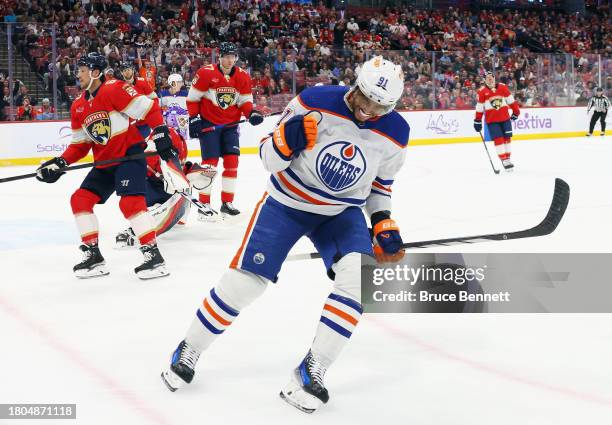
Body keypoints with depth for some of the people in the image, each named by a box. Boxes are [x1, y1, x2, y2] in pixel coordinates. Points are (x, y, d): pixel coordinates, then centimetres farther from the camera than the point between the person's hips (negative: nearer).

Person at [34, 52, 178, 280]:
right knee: (80, 199, 3)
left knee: (130, 202, -23)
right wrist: (60, 162, 1)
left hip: (130, 154, -9)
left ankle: (153, 255, -18)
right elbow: (80, 144, 13)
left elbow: (149, 109, -15)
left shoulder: (114, 89, -15)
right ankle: (93, 255, 9)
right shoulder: (78, 106, 9)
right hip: (104, 162, 9)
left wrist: (161, 135, -20)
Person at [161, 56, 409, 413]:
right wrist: (286, 141, -33)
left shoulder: (396, 133, -11)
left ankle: (311, 372, -14)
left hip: (342, 212, 2)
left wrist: (383, 222, -3)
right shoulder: (314, 103, -22)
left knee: (359, 275, -24)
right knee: (244, 280, -5)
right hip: (287, 202, -2)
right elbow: (269, 158, -13)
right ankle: (189, 351, 20)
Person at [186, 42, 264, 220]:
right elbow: (192, 98, -7)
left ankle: (227, 203, 11)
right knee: (210, 163, -8)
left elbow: (245, 101, 5)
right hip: (208, 123, -4)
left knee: (232, 161, 0)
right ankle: (204, 204, 1)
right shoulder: (206, 73, -15)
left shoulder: (243, 77, -3)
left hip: (230, 124, 4)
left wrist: (251, 113, -14)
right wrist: (194, 118, -11)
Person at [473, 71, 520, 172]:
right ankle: (504, 160, -4)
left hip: (505, 117, 3)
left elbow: (511, 100, 10)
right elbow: (479, 108, -1)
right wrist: (477, 121, 0)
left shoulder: (503, 87, 0)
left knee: (507, 137, 5)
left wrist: (516, 111, 13)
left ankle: (508, 159, 15)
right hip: (491, 119, -3)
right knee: (498, 139, -7)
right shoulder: (482, 92, -5)